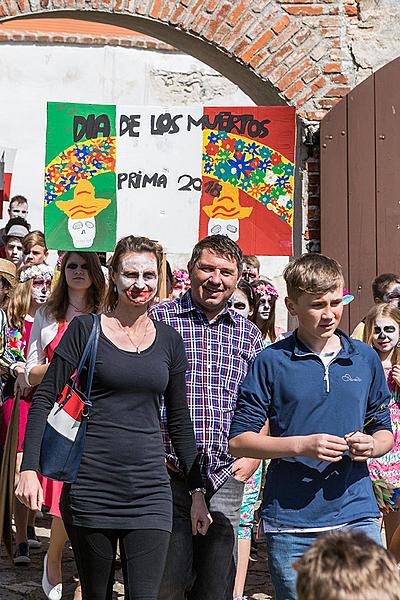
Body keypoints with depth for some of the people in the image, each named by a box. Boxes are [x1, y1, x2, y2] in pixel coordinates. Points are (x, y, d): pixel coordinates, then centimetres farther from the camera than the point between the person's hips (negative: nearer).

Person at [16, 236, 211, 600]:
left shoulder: (169, 341, 9)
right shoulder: (85, 330, 0)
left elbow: (180, 421, 14)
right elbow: (45, 399, -2)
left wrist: (197, 491, 12)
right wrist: (29, 468, -12)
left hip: (150, 491, 2)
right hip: (90, 487, -2)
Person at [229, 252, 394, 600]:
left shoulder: (365, 359, 8)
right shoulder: (272, 362, -2)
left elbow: (385, 431, 16)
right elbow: (239, 440, -4)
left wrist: (372, 445, -7)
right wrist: (301, 445, -16)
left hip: (356, 515, 2)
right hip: (290, 523, -2)